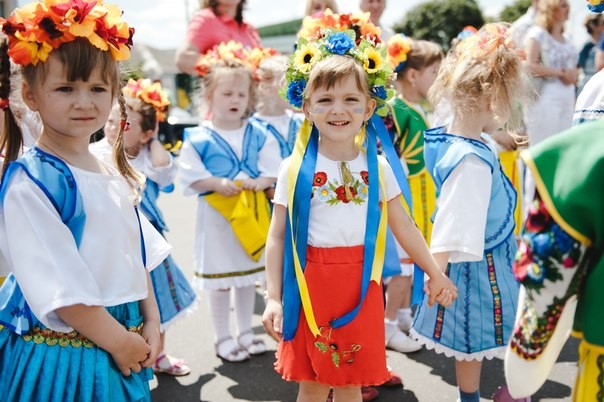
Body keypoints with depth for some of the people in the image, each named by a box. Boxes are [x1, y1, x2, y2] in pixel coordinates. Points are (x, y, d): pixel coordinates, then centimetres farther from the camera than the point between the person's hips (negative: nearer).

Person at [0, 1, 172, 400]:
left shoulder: (115, 176, 7)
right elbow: (59, 289, -20)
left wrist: (151, 323, 5)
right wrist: (119, 341, -14)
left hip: (125, 344, 7)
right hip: (58, 359, -7)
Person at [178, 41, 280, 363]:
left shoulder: (257, 134, 2)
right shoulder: (199, 138, -9)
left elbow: (273, 168, 0)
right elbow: (190, 175, -10)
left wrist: (259, 182, -18)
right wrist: (217, 184, -21)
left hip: (252, 211, 4)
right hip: (216, 214, -4)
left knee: (249, 274, 15)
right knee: (220, 279, 6)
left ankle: (244, 332, 32)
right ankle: (222, 338, 22)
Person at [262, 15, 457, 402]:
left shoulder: (377, 166, 3)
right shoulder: (296, 169, -4)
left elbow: (405, 226, 9)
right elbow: (278, 236, -2)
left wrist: (436, 274, 12)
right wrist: (274, 297, -6)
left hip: (361, 286, 2)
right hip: (311, 283, -2)